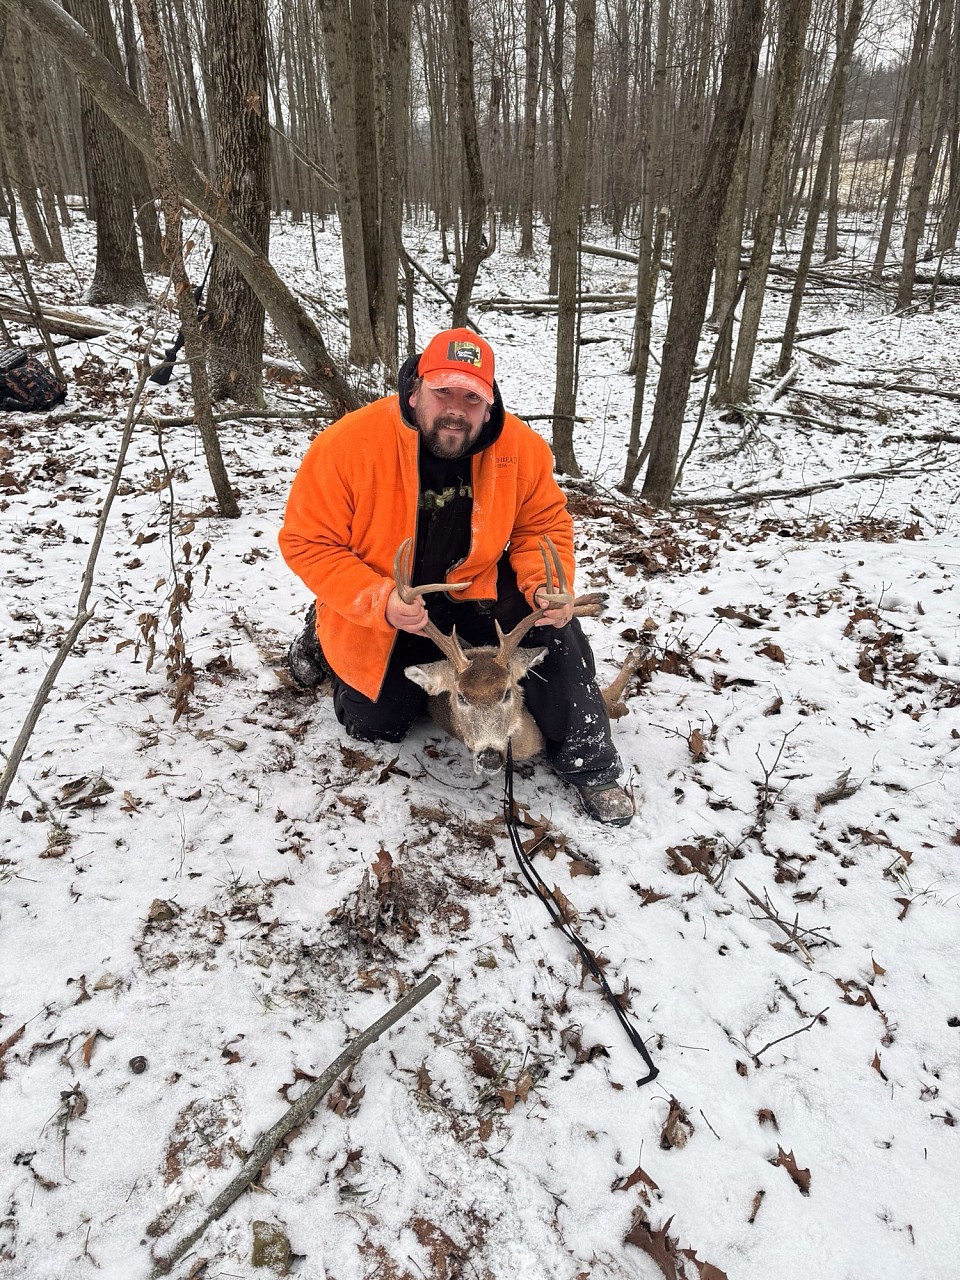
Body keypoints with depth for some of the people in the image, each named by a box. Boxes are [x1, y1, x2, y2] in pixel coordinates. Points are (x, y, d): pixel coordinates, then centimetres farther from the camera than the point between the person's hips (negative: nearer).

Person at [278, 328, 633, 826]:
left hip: (472, 592, 2)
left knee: (554, 626, -22)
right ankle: (322, 639, 38)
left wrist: (547, 586, -25)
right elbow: (307, 543, -23)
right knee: (376, 725, 9)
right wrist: (381, 604, -36)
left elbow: (543, 525, -4)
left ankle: (587, 766, -4)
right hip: (374, 615, -1)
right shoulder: (346, 446, -28)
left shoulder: (522, 448, -19)